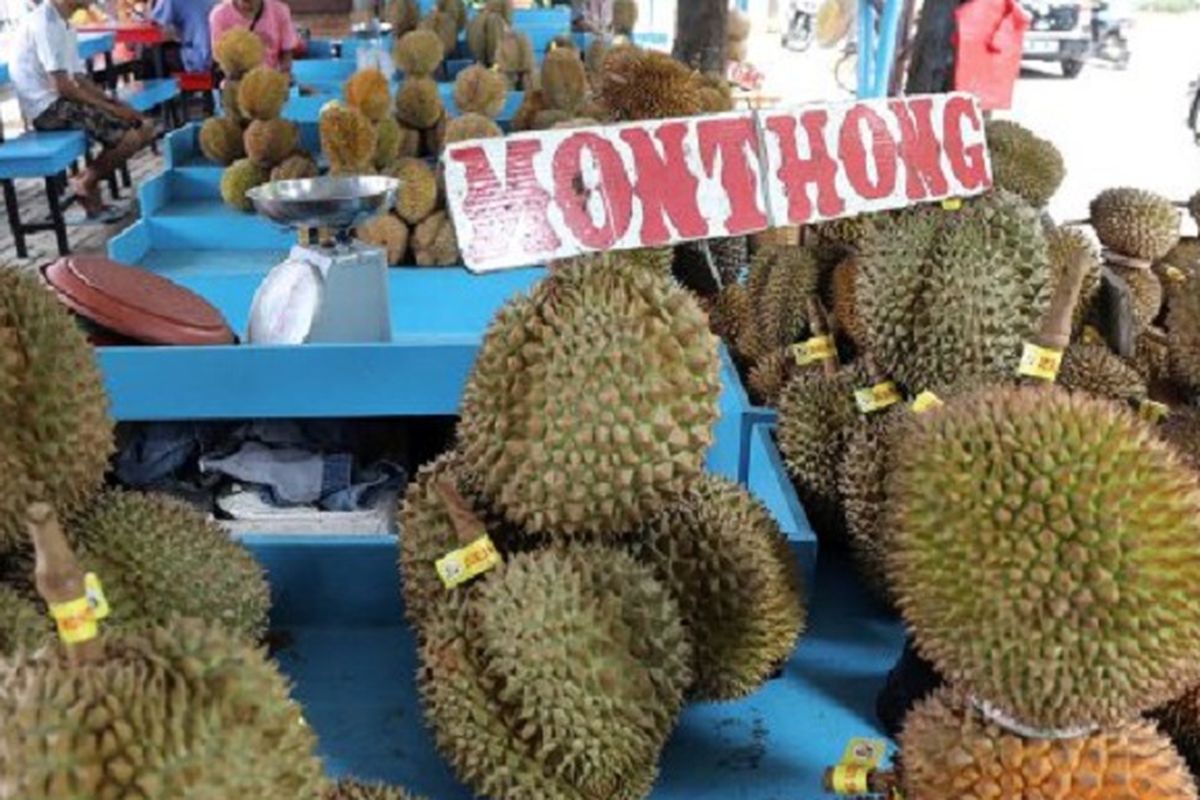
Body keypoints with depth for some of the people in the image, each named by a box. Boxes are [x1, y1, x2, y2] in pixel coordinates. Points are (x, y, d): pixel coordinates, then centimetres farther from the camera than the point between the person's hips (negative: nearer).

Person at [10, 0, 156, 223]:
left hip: (63, 100, 10)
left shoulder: (62, 24, 15)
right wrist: (108, 108, -13)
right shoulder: (45, 22, -16)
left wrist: (115, 103, 0)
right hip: (48, 106, -10)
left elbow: (80, 80, 14)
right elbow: (63, 87, -20)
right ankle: (86, 183, 3)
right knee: (130, 137, -22)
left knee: (144, 127, 3)